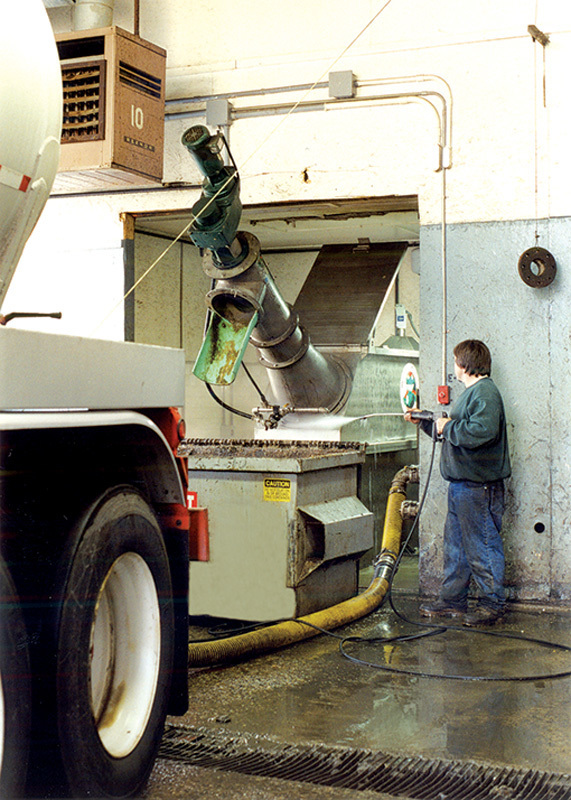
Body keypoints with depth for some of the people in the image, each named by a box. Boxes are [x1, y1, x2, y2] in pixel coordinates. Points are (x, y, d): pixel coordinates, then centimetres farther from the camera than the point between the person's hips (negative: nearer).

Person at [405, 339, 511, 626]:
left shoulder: (485, 392, -15)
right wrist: (423, 421, 26)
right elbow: (453, 432, 29)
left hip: (478, 486, -11)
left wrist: (448, 427, -17)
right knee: (455, 544, 15)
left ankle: (492, 603, 7)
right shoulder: (471, 393, 19)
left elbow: (481, 431, -30)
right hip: (461, 483, 11)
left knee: (482, 545, -3)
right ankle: (453, 600, 24)